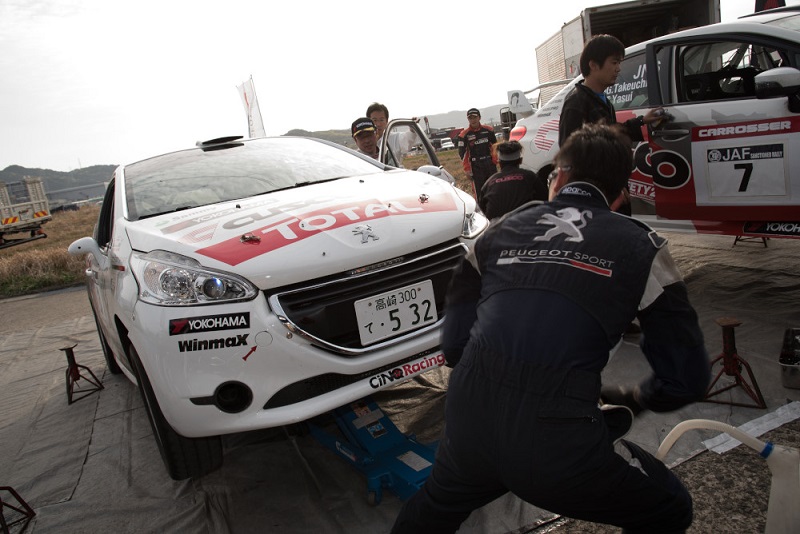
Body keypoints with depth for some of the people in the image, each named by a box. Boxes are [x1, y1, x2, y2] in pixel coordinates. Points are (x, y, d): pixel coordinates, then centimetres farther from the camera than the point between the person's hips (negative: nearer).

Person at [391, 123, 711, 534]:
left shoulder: (501, 230, 13)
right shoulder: (641, 246, 6)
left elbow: (453, 345, 12)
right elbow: (687, 378, 6)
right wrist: (634, 397, 26)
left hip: (467, 421, 4)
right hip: (556, 437, -3)